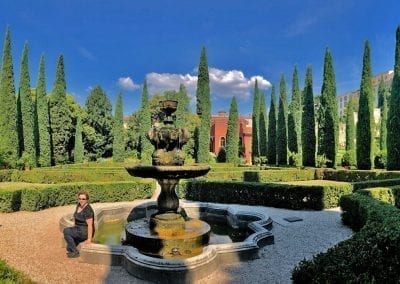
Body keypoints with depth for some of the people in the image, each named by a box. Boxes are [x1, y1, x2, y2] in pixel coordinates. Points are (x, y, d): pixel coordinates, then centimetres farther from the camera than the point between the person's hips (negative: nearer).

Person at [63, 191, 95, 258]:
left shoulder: (88, 210, -24)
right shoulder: (78, 205, 2)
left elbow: (90, 225, -25)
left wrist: (89, 239, -25)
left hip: (85, 232, -10)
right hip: (79, 229, 10)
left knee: (66, 231, -18)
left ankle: (75, 252, -10)